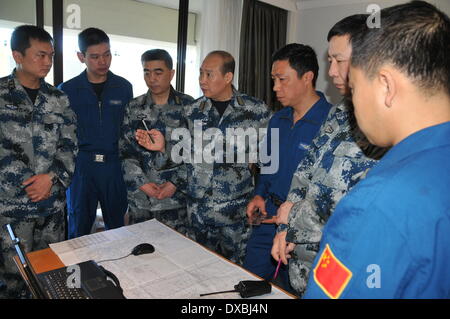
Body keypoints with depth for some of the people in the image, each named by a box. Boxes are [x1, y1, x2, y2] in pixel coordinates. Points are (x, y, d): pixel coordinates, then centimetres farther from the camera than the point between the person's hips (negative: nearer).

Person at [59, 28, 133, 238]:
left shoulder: (123, 87, 5)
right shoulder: (67, 90, 2)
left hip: (114, 163, 1)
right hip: (81, 164, -1)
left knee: (117, 223, 12)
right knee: (79, 224, 9)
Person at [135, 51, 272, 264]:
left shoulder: (257, 111, -4)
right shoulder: (192, 111, 4)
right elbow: (189, 156, 9)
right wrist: (163, 147, -6)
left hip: (238, 211, -2)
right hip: (198, 209, 3)